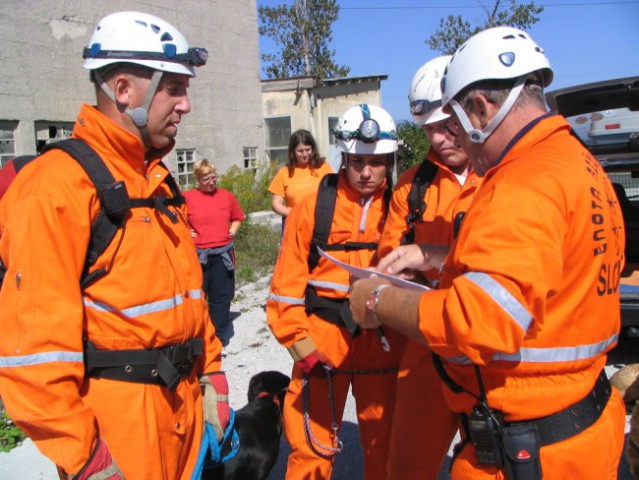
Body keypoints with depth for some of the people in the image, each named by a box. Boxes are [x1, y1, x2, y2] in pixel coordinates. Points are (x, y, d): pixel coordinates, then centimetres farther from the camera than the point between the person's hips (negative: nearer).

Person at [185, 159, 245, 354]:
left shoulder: (227, 196, 5)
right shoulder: (187, 197, -3)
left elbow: (237, 217, 18)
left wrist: (232, 230, 2)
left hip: (222, 254, 3)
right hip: (197, 255, -2)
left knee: (221, 298, 8)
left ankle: (219, 341, 18)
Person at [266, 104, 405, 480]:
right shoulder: (313, 208, -2)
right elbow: (287, 286, -2)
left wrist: (407, 335, -5)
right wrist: (300, 344, -6)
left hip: (383, 346, 2)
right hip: (323, 345, -1)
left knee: (386, 446, 15)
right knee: (313, 448, 9)